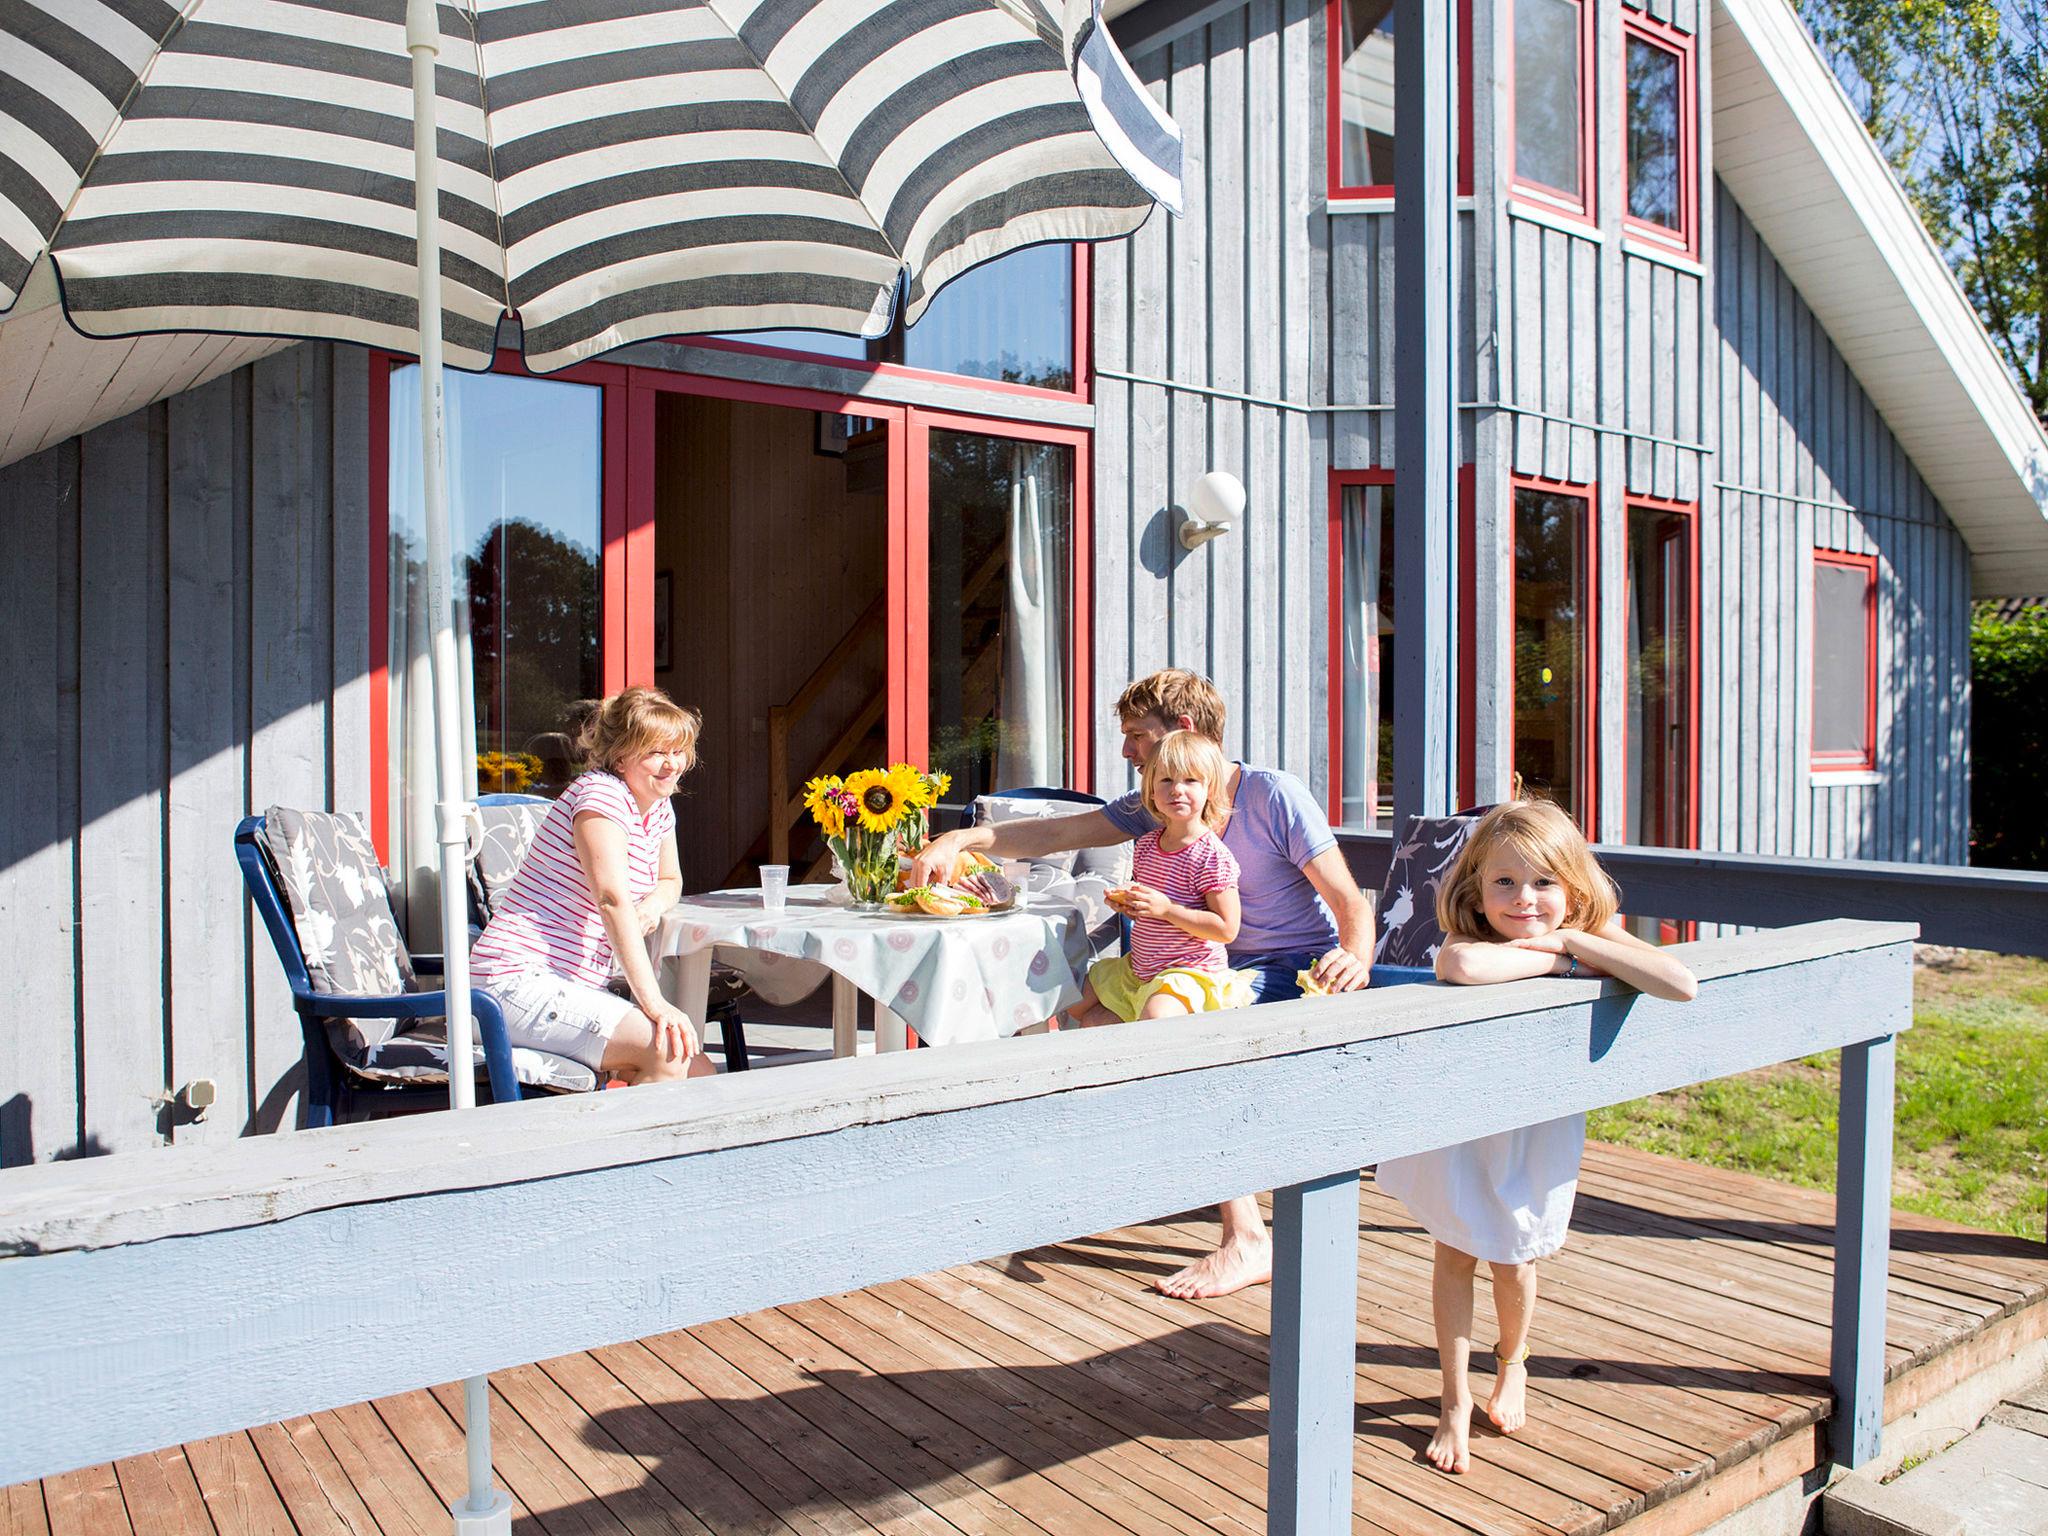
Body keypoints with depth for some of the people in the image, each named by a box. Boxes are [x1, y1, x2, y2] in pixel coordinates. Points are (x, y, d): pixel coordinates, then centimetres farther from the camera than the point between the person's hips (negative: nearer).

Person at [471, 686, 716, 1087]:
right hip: (521, 983, -9)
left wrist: (651, 906, -2)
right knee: (670, 1051, -25)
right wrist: (655, 1004, -32)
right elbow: (612, 898, -26)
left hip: (578, 988, 9)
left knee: (702, 1076, -2)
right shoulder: (600, 793, -15)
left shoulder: (659, 807, 12)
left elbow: (670, 882, 26)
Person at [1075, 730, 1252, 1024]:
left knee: (1156, 1014, -37)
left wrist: (1167, 909, -25)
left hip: (1190, 971, -8)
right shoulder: (1146, 844, 4)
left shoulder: (1211, 855, -19)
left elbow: (1227, 928, -21)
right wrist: (1125, 902, -3)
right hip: (1138, 967, 9)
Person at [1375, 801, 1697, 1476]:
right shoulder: (1470, 946, -27)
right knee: (1454, 1251, 9)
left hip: (1536, 1128, 2)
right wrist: (1552, 956, -38)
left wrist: (1576, 941, -34)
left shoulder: (1596, 942, -18)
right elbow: (1462, 966, -54)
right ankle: (1455, 1400, 30)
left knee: (1512, 1257, 14)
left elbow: (1684, 986, -34)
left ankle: (1513, 1365, 46)